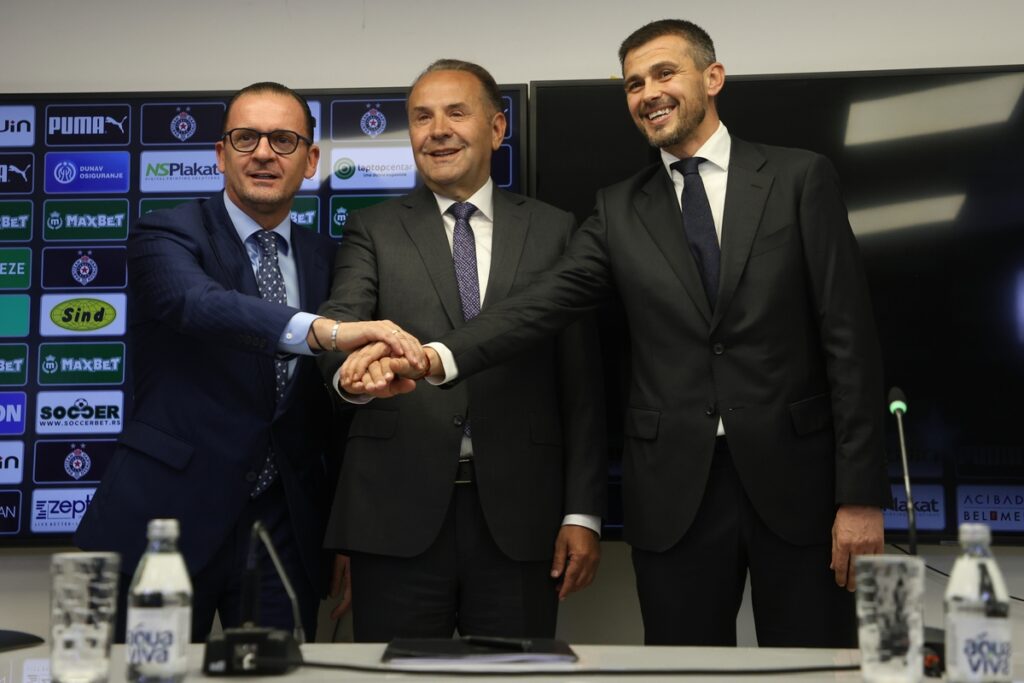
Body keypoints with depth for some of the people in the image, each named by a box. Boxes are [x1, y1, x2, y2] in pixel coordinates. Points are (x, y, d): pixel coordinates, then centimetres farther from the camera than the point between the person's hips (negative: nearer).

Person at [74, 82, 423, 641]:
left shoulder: (324, 258, 10)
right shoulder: (165, 235, -4)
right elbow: (198, 304, -28)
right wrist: (326, 331, -42)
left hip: (284, 529, 4)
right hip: (168, 519, -3)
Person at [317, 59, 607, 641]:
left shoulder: (554, 231, 10)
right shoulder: (373, 231, 10)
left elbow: (581, 383, 7)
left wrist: (583, 514, 0)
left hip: (518, 517, 1)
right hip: (398, 513, 0)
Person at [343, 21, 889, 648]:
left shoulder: (800, 179, 2)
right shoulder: (620, 210, 9)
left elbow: (849, 339, -2)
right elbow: (540, 307, -4)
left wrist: (861, 497, -8)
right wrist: (432, 358, -23)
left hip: (796, 479, -2)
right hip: (676, 493, 2)